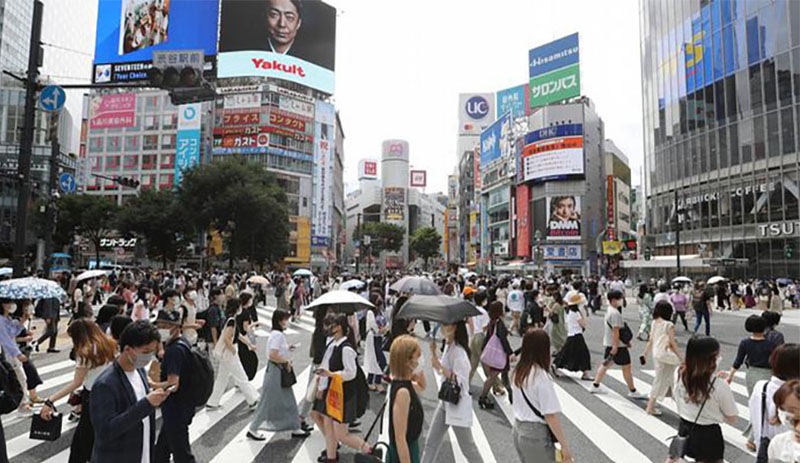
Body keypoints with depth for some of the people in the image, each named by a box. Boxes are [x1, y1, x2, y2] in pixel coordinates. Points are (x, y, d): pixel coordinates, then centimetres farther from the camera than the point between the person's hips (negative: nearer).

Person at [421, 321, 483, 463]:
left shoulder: (459, 352, -24)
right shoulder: (447, 346, 3)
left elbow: (459, 381, -26)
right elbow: (441, 370, 11)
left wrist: (440, 366, -31)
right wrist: (434, 352, -2)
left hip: (458, 404, -8)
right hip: (445, 401, 8)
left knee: (467, 447, 9)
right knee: (431, 442, 15)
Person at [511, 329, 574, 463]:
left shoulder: (518, 372, 0)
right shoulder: (542, 377, -22)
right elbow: (550, 416, -21)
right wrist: (565, 445, -14)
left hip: (518, 431, 7)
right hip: (536, 434, -7)